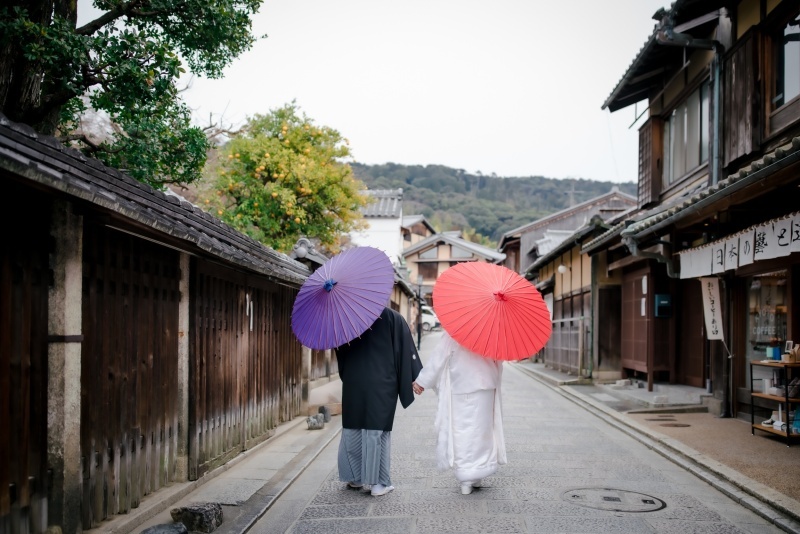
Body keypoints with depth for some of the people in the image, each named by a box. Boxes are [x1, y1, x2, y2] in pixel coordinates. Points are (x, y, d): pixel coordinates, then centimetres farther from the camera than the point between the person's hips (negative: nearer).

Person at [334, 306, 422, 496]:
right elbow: (406, 349, -8)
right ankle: (378, 482, 3)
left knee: (352, 429, 13)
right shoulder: (392, 317, -5)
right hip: (381, 385, -3)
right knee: (377, 430, 0)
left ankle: (354, 476, 20)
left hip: (353, 383, 3)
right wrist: (415, 377, -8)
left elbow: (340, 350, 14)